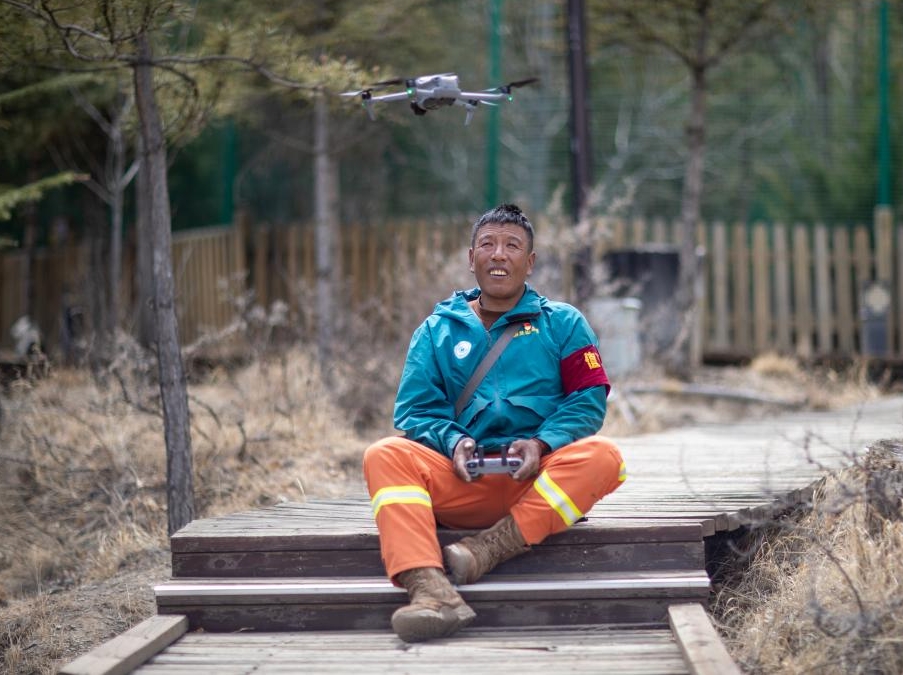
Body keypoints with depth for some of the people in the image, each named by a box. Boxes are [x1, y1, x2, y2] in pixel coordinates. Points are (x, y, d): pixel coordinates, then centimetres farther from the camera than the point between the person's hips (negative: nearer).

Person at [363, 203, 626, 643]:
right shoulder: (437, 330, 18)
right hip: (462, 481, 1)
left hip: (542, 482, -1)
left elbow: (589, 399, 4)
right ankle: (430, 590, -49)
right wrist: (452, 442, -13)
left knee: (602, 456, -32)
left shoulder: (562, 323, 15)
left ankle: (490, 548, -38)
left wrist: (542, 444, -14)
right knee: (384, 455, -27)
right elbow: (415, 409, 9)